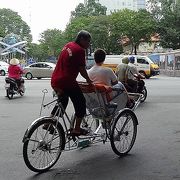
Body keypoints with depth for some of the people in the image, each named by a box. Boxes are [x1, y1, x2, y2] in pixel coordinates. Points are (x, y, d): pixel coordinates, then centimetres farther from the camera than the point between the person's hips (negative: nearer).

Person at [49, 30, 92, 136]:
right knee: (80, 103, 6)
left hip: (55, 80, 9)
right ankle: (77, 129, 8)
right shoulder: (80, 50, -11)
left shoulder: (68, 45, 15)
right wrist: (88, 80, 8)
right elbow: (82, 69, -8)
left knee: (62, 102, 27)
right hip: (67, 82, -9)